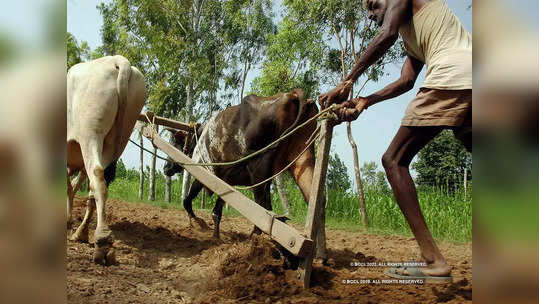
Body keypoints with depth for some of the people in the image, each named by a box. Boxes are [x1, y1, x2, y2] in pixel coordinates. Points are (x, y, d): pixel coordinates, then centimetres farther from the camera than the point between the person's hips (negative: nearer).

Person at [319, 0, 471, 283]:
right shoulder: (411, 38, 35)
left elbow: (386, 36, -7)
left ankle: (433, 261, -13)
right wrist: (364, 101, 14)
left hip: (451, 76, -9)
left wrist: (346, 84, -7)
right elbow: (406, 81, 23)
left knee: (394, 160, -5)